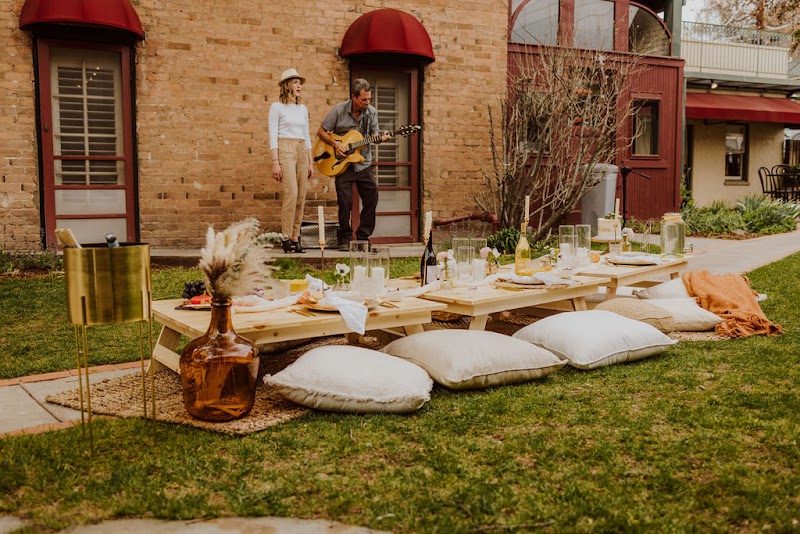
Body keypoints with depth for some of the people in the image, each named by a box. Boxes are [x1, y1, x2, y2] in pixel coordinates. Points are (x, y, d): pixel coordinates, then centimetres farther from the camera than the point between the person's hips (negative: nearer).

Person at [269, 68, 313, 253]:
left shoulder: (303, 109, 18)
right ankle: (286, 237, -14)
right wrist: (275, 162, -12)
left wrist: (310, 162, 15)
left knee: (301, 197, -1)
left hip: (302, 152, 6)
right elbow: (273, 135, -3)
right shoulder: (277, 107, 2)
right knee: (291, 193, -19)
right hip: (285, 150, -6)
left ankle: (295, 238, 3)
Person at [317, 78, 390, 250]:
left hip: (364, 163, 3)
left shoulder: (371, 112, 0)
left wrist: (381, 138, -18)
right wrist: (335, 144, -15)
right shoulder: (339, 111, -9)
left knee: (372, 199, -3)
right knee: (345, 201, -8)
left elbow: (373, 135, 5)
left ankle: (363, 237, 11)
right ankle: (344, 239, 7)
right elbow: (321, 132, -1)